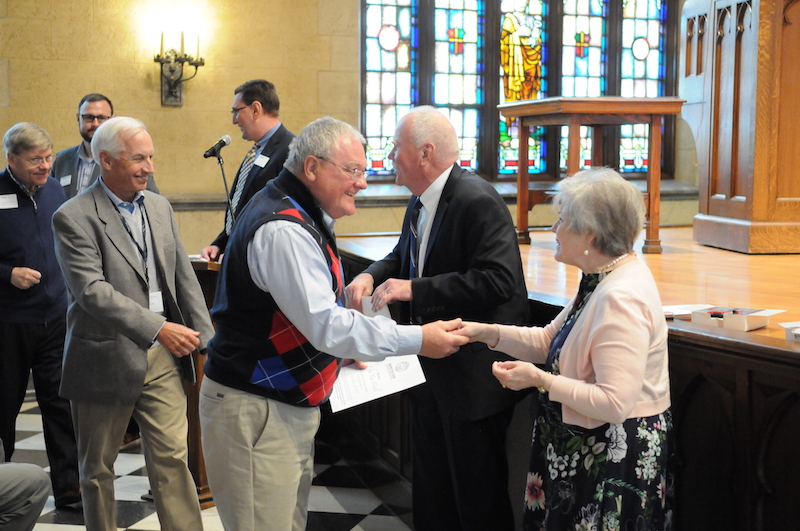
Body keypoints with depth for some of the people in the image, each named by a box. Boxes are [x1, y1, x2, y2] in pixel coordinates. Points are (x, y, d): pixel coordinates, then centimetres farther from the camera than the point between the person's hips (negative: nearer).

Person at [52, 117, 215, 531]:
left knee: (171, 459, 3)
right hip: (107, 358, -4)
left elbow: (185, 279, 11)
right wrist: (158, 328, -26)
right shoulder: (73, 218, -11)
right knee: (98, 469, 13)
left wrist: (207, 339, 2)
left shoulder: (160, 207, 9)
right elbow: (92, 291, -21)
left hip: (163, 357, 4)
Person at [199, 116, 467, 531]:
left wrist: (346, 344, 16)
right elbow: (325, 324, -26)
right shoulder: (283, 231, -22)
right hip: (254, 409, -10)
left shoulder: (303, 217, 12)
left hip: (287, 403, 10)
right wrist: (417, 340, -23)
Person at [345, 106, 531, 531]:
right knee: (430, 484, 22)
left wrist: (415, 289, -28)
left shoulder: (479, 202, -21)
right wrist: (372, 275, -2)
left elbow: (497, 280, -30)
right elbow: (404, 256, 21)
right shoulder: (420, 201, 7)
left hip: (471, 376, -9)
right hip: (430, 369, 9)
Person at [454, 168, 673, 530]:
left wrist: (541, 380, -23)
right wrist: (488, 333, 3)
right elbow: (550, 340, 13)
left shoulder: (621, 299, -26)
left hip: (617, 457, -10)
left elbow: (615, 403, -30)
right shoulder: (601, 281, 6)